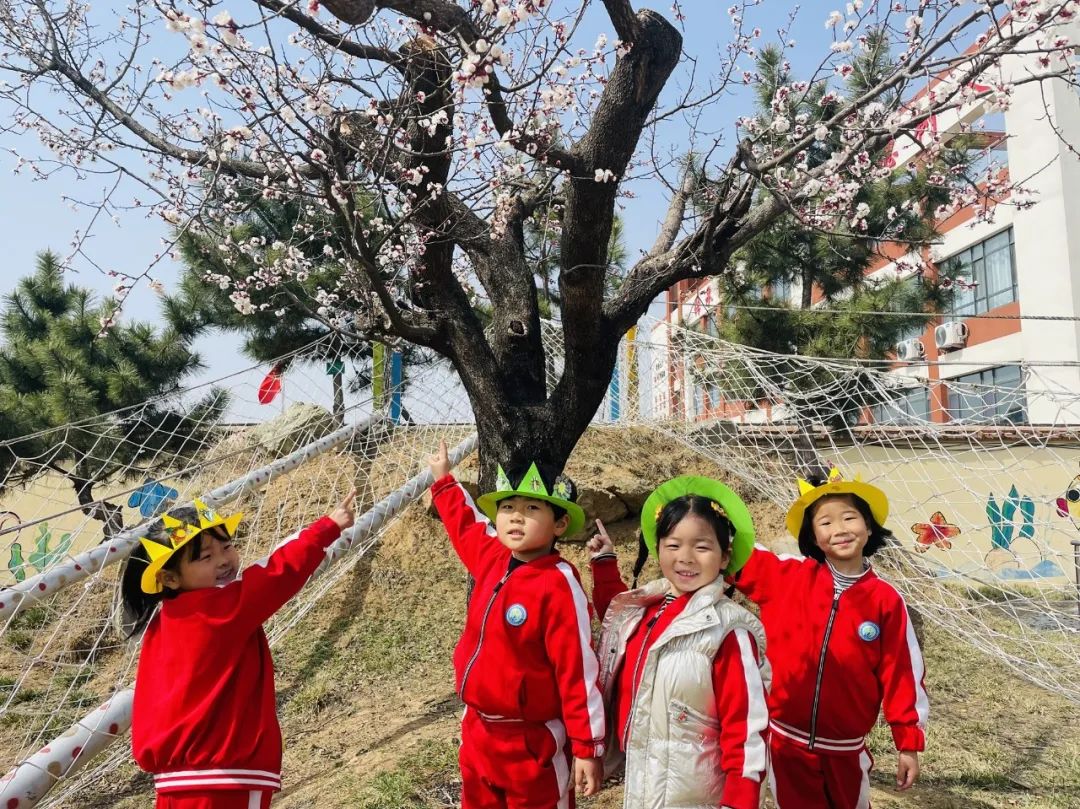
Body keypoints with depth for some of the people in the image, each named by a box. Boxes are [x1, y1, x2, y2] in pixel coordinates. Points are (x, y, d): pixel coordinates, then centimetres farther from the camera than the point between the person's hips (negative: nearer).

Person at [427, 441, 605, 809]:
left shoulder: (559, 585, -24)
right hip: (477, 730, 8)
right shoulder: (492, 558, -3)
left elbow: (578, 670, -22)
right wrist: (444, 479, 26)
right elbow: (465, 524, 20)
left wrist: (587, 747, -18)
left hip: (531, 743, -7)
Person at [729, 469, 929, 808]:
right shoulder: (788, 577, -9)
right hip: (786, 742, 0)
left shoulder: (886, 600, -9)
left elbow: (901, 674, -4)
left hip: (845, 749, 0)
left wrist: (909, 743, -1)